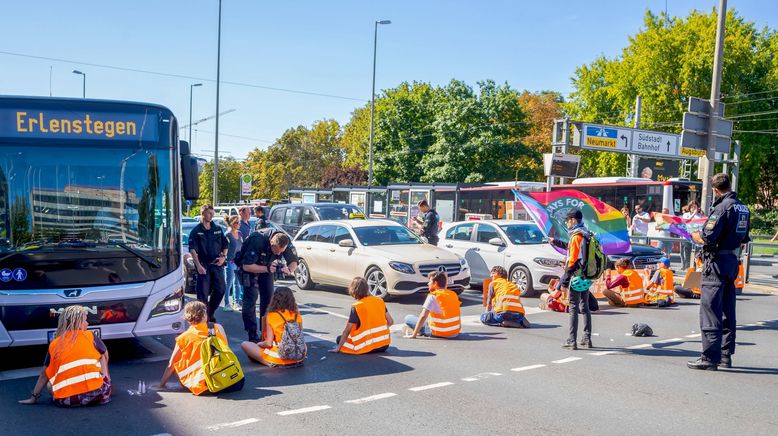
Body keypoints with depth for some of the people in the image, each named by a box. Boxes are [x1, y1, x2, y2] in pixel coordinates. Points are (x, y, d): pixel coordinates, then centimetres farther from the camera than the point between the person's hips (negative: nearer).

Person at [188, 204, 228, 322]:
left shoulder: (218, 229, 11)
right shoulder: (196, 231, -3)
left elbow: (225, 245, 18)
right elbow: (192, 250, -10)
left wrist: (223, 256, -1)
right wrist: (198, 265, -20)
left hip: (217, 264, 4)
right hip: (203, 265, -4)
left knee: (221, 289, 4)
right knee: (203, 292, -3)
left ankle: (210, 313, 22)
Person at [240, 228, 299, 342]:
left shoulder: (286, 242, -23)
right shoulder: (258, 240, -37)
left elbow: (294, 261, -11)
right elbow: (246, 266, -34)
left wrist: (289, 270, -34)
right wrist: (266, 269, -42)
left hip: (267, 266, 5)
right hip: (250, 266, -5)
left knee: (268, 298, 0)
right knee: (251, 298, -14)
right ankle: (252, 335, -10)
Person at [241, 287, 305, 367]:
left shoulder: (272, 316, -12)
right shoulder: (297, 316, -2)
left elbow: (268, 343, -15)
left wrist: (258, 344, 6)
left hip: (279, 359, -5)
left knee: (245, 345, 6)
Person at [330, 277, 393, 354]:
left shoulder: (356, 307, -12)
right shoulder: (380, 301, 2)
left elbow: (347, 331, -8)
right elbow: (390, 321, 6)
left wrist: (338, 348, -1)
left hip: (368, 348, -5)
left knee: (339, 339, 12)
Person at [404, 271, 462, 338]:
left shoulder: (433, 296, -13)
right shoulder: (453, 294, 6)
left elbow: (423, 316, -18)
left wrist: (414, 335, -16)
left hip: (439, 333, -7)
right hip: (455, 333, 7)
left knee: (408, 318, 2)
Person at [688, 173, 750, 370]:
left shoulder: (723, 207, -16)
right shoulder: (743, 208, 10)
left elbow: (707, 238, -21)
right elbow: (743, 239, 17)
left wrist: (694, 235, -2)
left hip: (717, 261, -9)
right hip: (732, 260, 9)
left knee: (710, 308, -6)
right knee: (727, 311, 14)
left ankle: (710, 357, -6)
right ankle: (726, 355, 21)